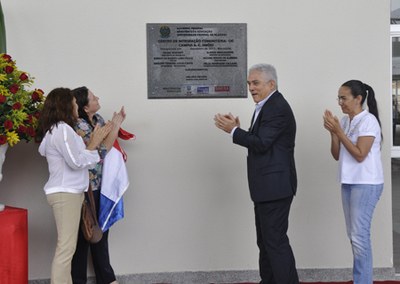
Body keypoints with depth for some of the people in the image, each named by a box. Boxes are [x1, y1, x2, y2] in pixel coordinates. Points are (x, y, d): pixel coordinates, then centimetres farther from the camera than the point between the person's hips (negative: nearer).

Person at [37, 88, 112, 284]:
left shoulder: (56, 129, 17)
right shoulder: (62, 129, -14)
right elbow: (76, 162, -18)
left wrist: (93, 144, 10)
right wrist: (93, 144, -7)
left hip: (67, 191, 10)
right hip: (65, 193, -10)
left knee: (66, 245, 10)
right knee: (66, 246, -9)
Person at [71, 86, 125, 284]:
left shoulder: (98, 119, 6)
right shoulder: (80, 127, -20)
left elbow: (107, 143, 20)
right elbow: (102, 151, -19)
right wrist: (116, 125, -16)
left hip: (100, 185, 8)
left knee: (100, 231, 14)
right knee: (84, 233, 2)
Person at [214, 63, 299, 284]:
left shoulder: (278, 108, -16)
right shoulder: (266, 106, 16)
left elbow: (261, 143, -22)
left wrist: (234, 131, -13)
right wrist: (237, 129, 1)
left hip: (275, 187, -11)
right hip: (267, 187, 11)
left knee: (276, 241, -7)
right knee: (266, 240, 16)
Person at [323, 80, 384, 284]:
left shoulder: (368, 120, -13)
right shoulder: (344, 121, 9)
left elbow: (360, 155, -19)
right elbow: (337, 155, 10)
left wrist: (339, 131, -19)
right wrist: (333, 132, -5)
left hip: (366, 184, -8)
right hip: (348, 183, 8)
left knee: (359, 235, -9)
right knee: (353, 235, 11)